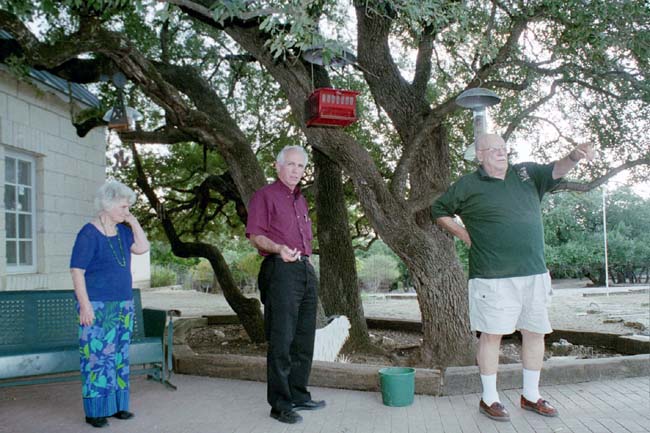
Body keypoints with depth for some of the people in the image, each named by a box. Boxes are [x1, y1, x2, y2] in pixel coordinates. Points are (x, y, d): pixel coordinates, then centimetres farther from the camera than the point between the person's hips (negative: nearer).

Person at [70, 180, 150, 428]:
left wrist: (133, 221, -3)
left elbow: (142, 248, -2)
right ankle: (94, 412, 7)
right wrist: (85, 305, -19)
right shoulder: (89, 234, -12)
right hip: (97, 307, -7)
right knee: (96, 357, -3)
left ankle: (116, 405, 19)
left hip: (122, 306, 7)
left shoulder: (121, 230, 9)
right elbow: (77, 271, -14)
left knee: (118, 356, 10)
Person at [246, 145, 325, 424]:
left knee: (304, 339, 12)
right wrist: (279, 249, -27)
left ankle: (298, 396, 24)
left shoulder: (300, 200, 24)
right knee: (281, 340, -7)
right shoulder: (265, 196, -1)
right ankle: (280, 405, 1)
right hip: (281, 270, -8)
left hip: (306, 270, 8)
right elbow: (255, 236, -11)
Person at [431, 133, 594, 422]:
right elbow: (439, 211, 10)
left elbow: (556, 170, 1)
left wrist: (574, 157, -21)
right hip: (494, 276, -5)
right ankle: (489, 398, 14)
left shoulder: (526, 173, 12)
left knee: (535, 332, 11)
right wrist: (465, 234, 1)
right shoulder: (468, 185, 1)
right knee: (492, 334, 0)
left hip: (535, 273, 5)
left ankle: (531, 395, 26)